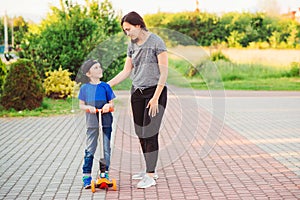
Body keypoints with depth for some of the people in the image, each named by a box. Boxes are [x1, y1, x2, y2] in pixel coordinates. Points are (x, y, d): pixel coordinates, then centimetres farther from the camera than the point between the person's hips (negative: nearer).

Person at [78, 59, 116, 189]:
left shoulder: (105, 87, 2)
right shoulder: (85, 88, 1)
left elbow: (112, 103, 5)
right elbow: (81, 105, 5)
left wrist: (108, 106, -17)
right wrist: (88, 107, -15)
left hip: (106, 121, 1)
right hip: (92, 123, -1)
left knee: (106, 149, 5)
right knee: (89, 150, 2)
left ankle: (105, 174, 17)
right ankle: (86, 176, 8)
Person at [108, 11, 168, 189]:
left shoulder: (156, 42, -9)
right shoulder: (132, 45, 11)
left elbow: (164, 72, -12)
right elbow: (126, 71, 15)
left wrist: (155, 98, -16)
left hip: (155, 91, -7)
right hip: (137, 92, 7)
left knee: (150, 133, -10)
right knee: (141, 134, 7)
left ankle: (150, 176, -6)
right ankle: (151, 170, 19)